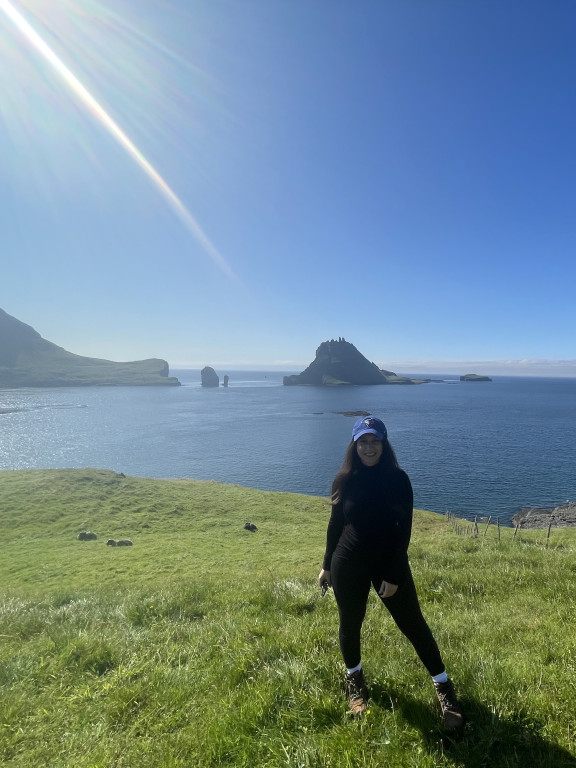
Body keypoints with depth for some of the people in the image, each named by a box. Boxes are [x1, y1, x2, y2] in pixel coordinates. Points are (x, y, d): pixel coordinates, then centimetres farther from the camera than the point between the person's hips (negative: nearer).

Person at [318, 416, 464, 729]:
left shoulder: (398, 480, -11)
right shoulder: (344, 480, -6)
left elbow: (404, 531, -9)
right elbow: (335, 524, 3)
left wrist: (393, 576, -10)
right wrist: (327, 565, 8)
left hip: (390, 564, -1)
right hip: (348, 565, 2)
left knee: (413, 625, 8)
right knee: (350, 624, 15)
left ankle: (443, 686, 30)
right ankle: (354, 679, 42)